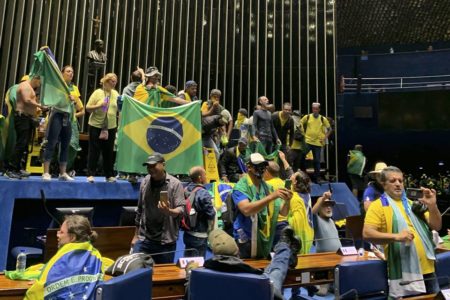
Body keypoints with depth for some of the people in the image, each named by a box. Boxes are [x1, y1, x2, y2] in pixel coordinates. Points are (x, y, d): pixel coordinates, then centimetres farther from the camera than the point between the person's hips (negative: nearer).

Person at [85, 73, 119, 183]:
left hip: (111, 126, 4)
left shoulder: (115, 93, 9)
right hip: (96, 125, -3)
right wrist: (99, 105, -19)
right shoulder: (97, 92, -3)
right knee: (94, 151, 1)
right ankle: (90, 174, 9)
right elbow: (87, 108, -6)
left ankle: (109, 175, 16)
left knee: (109, 151, 7)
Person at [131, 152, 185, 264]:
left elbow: (181, 209, -10)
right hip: (143, 239, 4)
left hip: (166, 241, -3)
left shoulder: (175, 184, -7)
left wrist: (169, 211, -32)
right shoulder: (145, 182, 7)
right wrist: (136, 235, 16)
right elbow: (140, 210, 14)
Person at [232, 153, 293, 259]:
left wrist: (287, 201, -20)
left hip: (265, 241, 6)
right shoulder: (240, 187, -12)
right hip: (246, 241, -6)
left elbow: (283, 212, 2)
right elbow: (246, 209, -29)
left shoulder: (268, 187, 6)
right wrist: (272, 196, -33)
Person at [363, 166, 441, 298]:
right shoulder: (378, 205, -4)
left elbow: (436, 227, 12)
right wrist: (395, 236, -24)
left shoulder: (412, 204, 17)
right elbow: (367, 234, -14)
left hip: (427, 270, 6)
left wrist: (432, 206, -4)